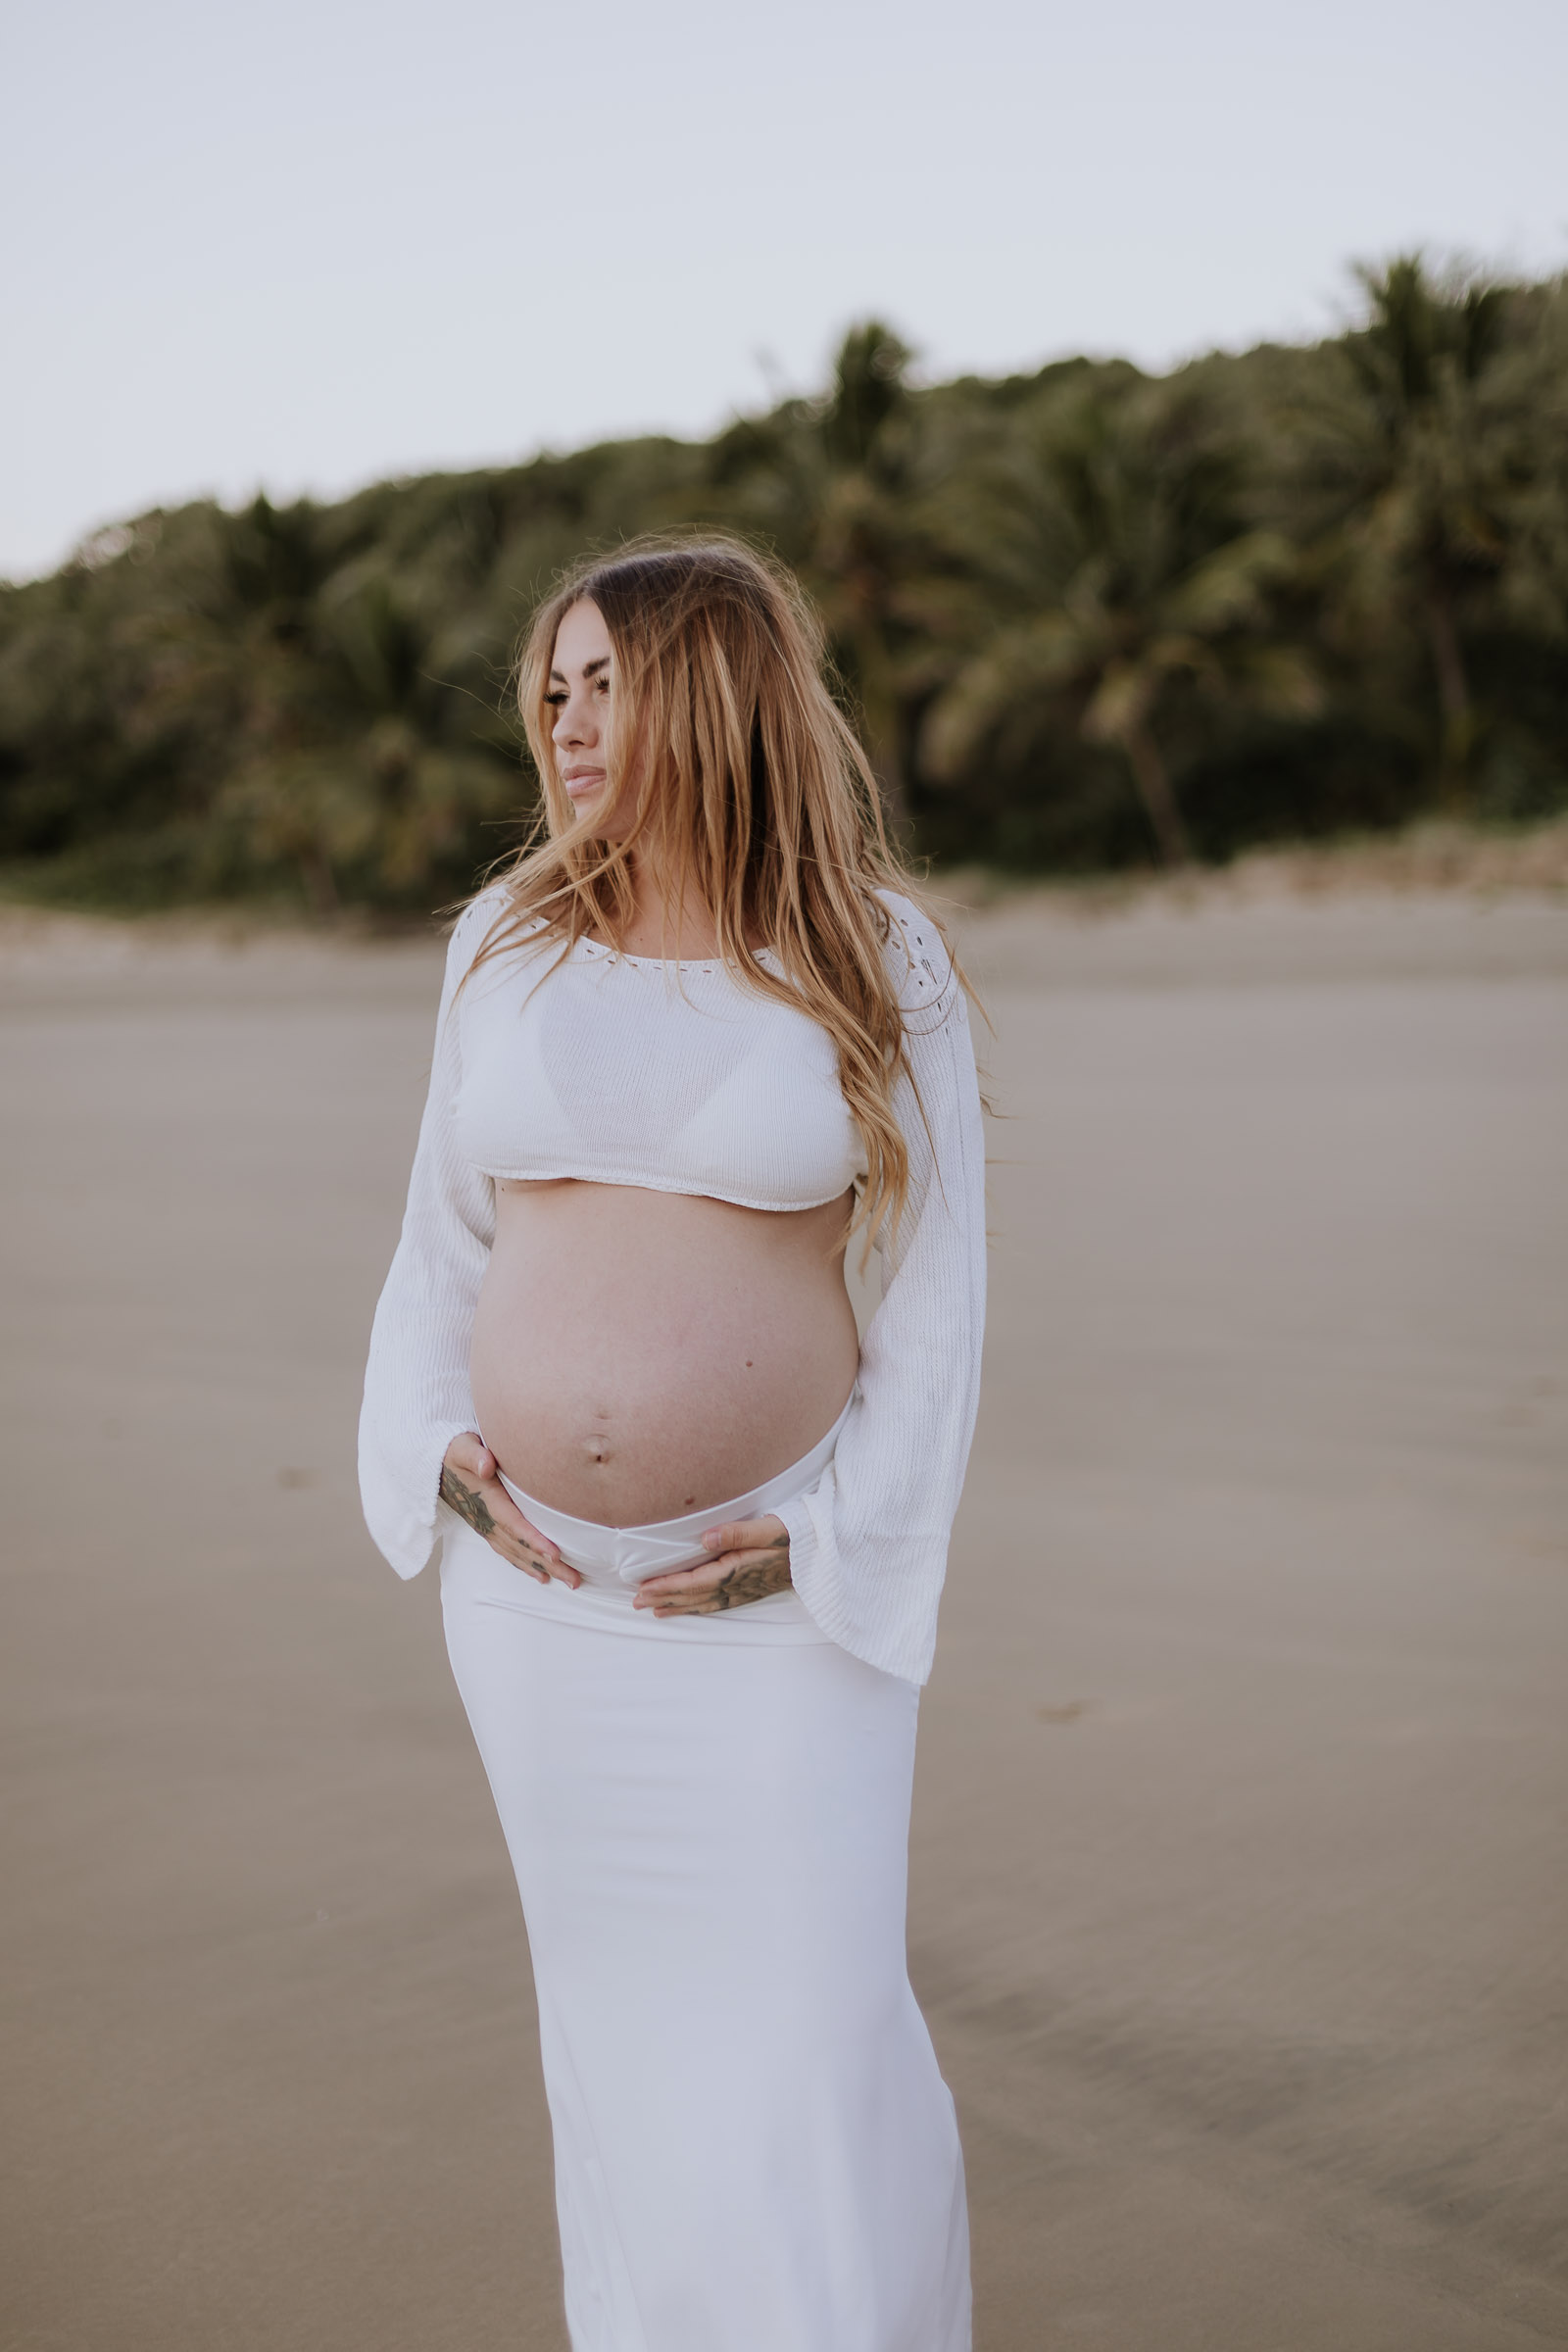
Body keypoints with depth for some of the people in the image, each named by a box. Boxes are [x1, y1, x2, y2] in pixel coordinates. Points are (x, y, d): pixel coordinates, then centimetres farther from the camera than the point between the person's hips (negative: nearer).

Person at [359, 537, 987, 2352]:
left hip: (783, 1583, -3)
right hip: (540, 1580, 3)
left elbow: (936, 1289, -3)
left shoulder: (879, 965, -5)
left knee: (811, 2031, -3)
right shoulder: (509, 944, 3)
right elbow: (448, 1242, 10)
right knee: (619, 2007, 13)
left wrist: (830, 1539, -13)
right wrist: (442, 1454, -5)